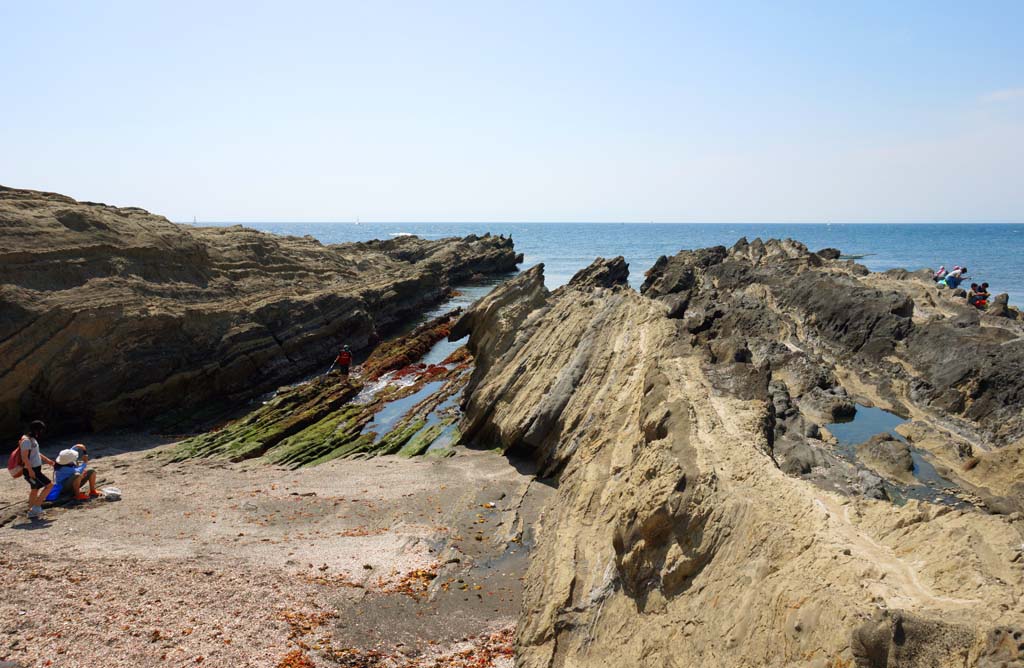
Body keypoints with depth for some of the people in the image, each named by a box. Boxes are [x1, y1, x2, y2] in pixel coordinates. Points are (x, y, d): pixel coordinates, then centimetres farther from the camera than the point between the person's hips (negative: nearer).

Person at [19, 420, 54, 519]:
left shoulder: (33, 439, 12)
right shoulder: (26, 440, -18)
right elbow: (24, 457, -24)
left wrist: (47, 460, 25)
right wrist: (30, 470, -26)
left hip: (36, 469, 10)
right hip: (32, 470, -10)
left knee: (34, 490, 18)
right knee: (49, 485, -10)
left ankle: (31, 512, 26)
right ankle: (36, 507, -5)